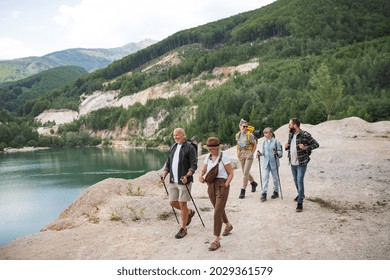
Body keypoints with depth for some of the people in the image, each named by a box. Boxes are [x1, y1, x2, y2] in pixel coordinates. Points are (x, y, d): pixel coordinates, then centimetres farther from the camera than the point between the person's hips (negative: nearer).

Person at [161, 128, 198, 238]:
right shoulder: (173, 147, 12)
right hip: (173, 181, 7)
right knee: (172, 202, 10)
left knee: (182, 204, -1)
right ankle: (189, 212, 36)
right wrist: (164, 174, 4)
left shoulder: (190, 148, -8)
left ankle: (183, 229, 14)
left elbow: (194, 165, -13)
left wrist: (187, 176, -26)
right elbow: (168, 163, 17)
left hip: (184, 181, -7)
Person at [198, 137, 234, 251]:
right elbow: (203, 170, 11)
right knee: (219, 209, 22)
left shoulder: (223, 157, -13)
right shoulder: (208, 157, 3)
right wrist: (200, 175, -11)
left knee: (217, 212, -9)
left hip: (222, 186, -6)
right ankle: (228, 225, 51)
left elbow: (231, 173, -8)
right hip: (211, 186, 6)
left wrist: (225, 185, -16)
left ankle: (217, 240, -1)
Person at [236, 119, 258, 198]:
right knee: (245, 172, 15)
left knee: (246, 173, -10)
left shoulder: (250, 135, -10)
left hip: (248, 154, -5)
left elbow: (255, 145, -2)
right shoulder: (238, 135, 3)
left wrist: (252, 153, -12)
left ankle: (243, 191, -5)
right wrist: (238, 153, 5)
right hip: (241, 155, 5)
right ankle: (253, 183, 42)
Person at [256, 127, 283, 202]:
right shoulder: (264, 142, 6)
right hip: (266, 163, 3)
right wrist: (260, 153, -7)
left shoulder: (276, 141, -8)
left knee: (275, 178, 11)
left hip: (274, 162, -3)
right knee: (265, 178, -3)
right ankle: (264, 194, -3)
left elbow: (280, 151, -8)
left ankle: (276, 192, 26)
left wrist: (276, 153, -27)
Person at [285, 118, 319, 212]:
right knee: (296, 181, 19)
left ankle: (300, 203, -4)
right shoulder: (290, 135, 7)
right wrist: (286, 146, -1)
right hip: (292, 163, 7)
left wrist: (306, 148, -24)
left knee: (300, 181, -9)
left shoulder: (305, 135, -14)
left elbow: (316, 144, -10)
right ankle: (300, 194, 43)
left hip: (301, 163, -7)